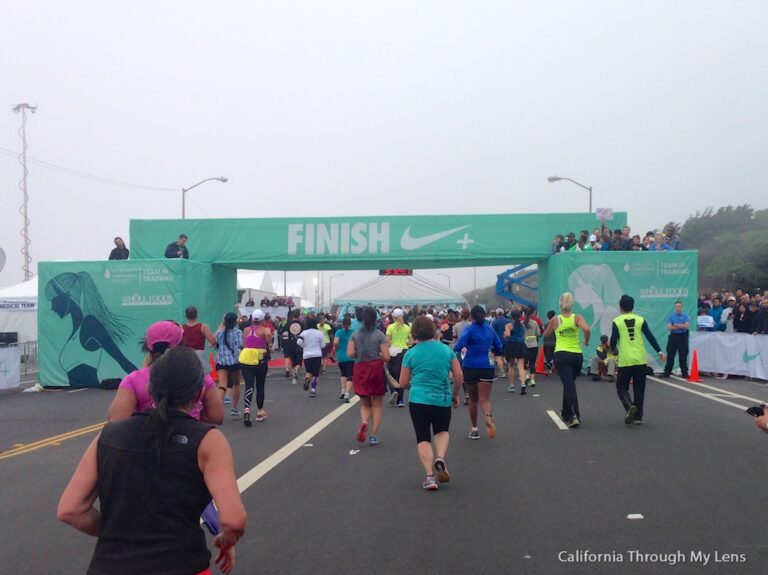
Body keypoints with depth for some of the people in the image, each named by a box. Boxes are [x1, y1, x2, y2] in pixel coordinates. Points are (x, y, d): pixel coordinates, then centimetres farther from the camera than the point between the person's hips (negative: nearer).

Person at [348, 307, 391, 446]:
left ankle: (364, 422, -15)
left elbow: (349, 354, -7)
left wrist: (360, 353, 11)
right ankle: (374, 435, 7)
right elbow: (386, 357, -10)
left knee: (365, 404, 15)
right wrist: (377, 353, 9)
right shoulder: (380, 335, -5)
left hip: (360, 369, 2)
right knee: (376, 405, 10)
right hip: (377, 369, -2)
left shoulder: (355, 335, 2)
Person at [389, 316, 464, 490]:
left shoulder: (411, 353, -2)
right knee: (442, 431, 24)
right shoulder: (446, 350, 4)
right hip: (443, 400, 2)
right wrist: (455, 395, 18)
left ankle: (430, 476, -4)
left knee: (423, 439, 8)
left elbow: (403, 383, 1)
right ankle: (440, 458, -3)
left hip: (418, 400, -2)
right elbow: (459, 376, 3)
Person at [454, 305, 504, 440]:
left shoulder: (469, 330, -6)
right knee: (484, 399, -4)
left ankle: (474, 429, 23)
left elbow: (459, 346, -21)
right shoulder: (490, 329, 7)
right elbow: (499, 347, 14)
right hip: (486, 367, 1)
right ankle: (489, 417, -36)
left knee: (473, 400, 15)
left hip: (470, 367, -1)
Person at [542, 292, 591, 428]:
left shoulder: (555, 319, 0)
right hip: (577, 355, 2)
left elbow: (546, 334, 14)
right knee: (569, 384, 21)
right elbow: (586, 329, -19)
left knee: (569, 386, -8)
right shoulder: (577, 318, -1)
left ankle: (575, 416, -25)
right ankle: (566, 413, 33)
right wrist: (586, 341, -2)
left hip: (561, 355, -2)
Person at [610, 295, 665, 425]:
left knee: (622, 387, 8)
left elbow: (613, 341, -2)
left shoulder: (617, 321, -1)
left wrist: (614, 349, 19)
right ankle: (638, 416, 13)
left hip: (625, 361, -2)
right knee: (639, 389, 12)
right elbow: (650, 336, -2)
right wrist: (659, 351, 0)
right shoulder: (640, 320, 5)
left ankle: (630, 407, -19)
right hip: (640, 360, 2)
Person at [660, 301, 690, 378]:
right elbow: (669, 327, -8)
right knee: (670, 355, 3)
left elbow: (687, 326, -13)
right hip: (673, 336, 1)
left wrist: (676, 325, -10)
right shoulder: (671, 316, 5)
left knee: (683, 356, 2)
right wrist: (681, 327, -10)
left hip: (683, 337, -1)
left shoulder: (685, 316, 2)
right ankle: (667, 372, 7)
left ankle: (684, 372, 9)